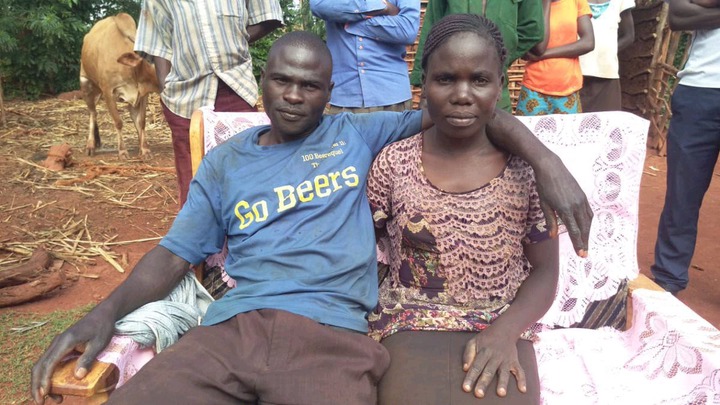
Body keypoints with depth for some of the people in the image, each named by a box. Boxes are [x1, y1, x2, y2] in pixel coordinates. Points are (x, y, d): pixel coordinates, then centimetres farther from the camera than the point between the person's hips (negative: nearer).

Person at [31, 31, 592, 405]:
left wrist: (545, 158, -10)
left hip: (332, 333, -2)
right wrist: (106, 311, 0)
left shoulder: (360, 134, 12)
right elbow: (175, 254, 17)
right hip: (229, 327, 3)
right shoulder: (224, 163, 20)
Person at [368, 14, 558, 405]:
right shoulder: (393, 163, -3)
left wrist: (505, 332, -14)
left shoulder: (526, 168, -3)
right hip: (410, 328, 0)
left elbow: (545, 271, 3)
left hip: (501, 330, 1)